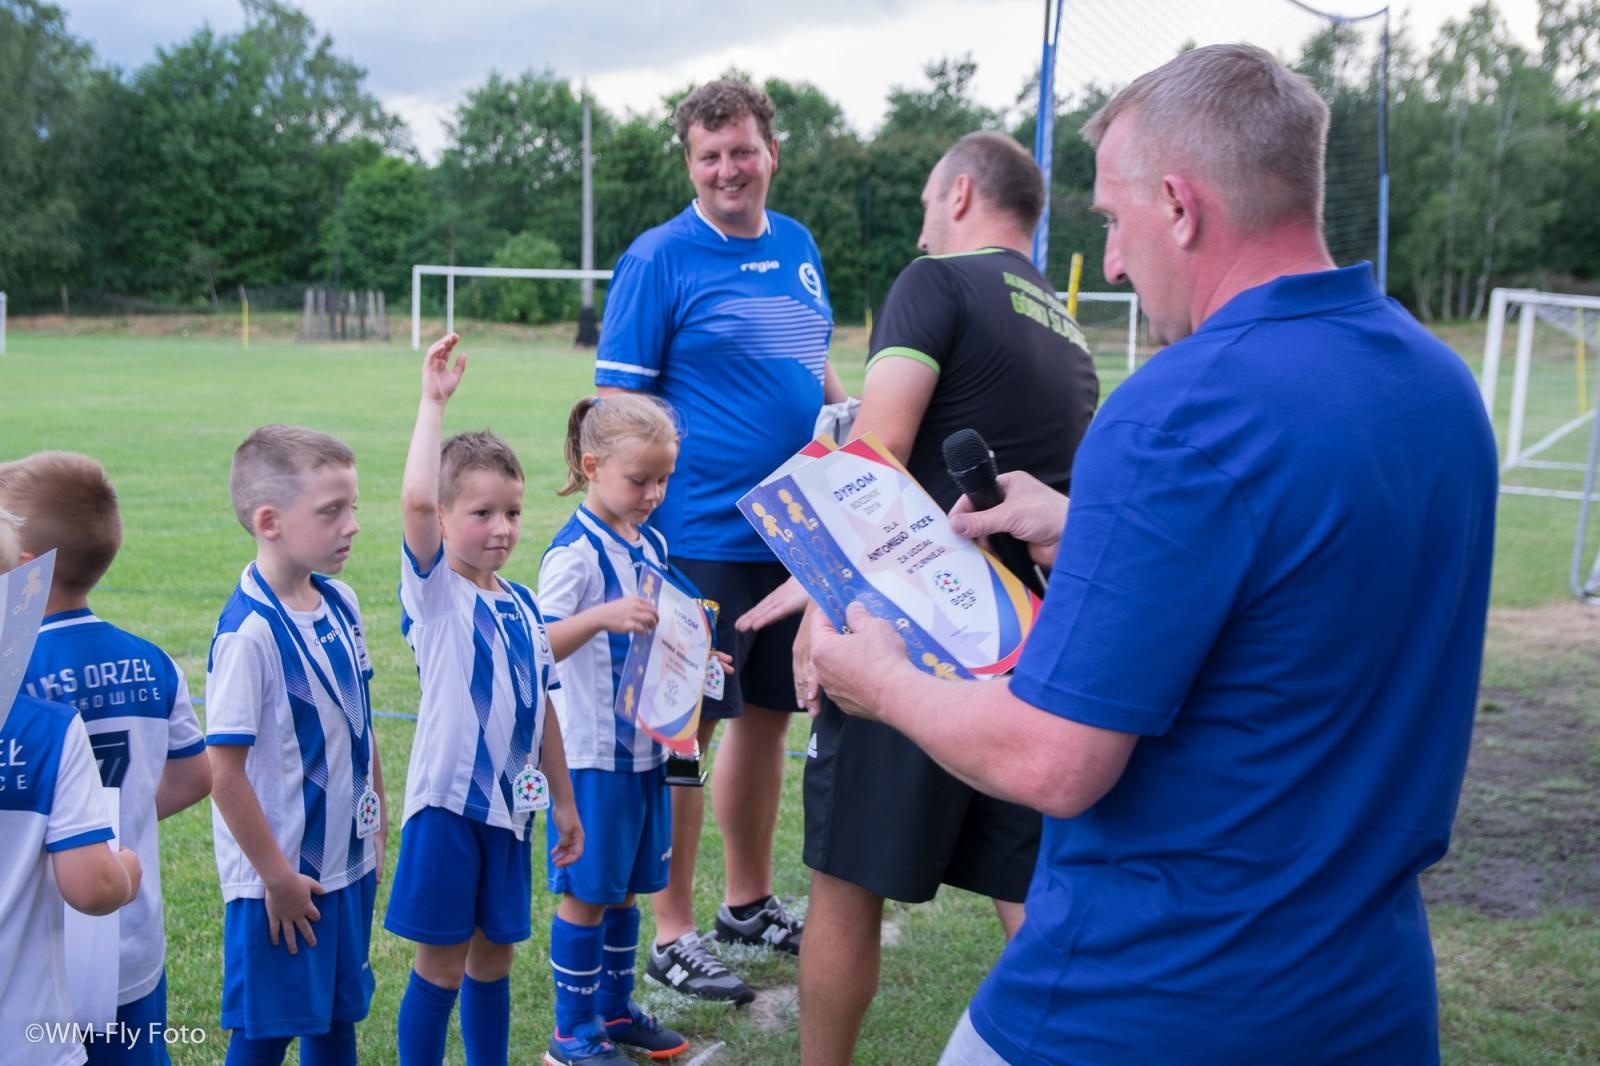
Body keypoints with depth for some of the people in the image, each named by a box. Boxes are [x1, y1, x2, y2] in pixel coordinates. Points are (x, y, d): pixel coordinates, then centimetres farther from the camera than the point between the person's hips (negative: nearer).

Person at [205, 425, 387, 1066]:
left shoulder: (340, 604, 0)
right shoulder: (249, 633, -22)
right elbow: (225, 775, -19)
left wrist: (376, 831, 12)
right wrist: (276, 878, -13)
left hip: (348, 862, 7)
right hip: (282, 880, -7)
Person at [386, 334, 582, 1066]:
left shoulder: (522, 606, 7)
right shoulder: (433, 591, -10)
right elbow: (415, 497, -28)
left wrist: (563, 801, 16)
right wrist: (434, 401, -23)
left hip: (511, 806, 6)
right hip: (448, 801, -6)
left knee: (494, 957, 17)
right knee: (440, 964, 4)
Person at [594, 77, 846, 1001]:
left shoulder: (798, 245, 12)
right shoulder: (659, 259, -8)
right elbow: (619, 404, -9)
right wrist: (636, 529, -16)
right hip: (703, 536, -6)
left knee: (769, 714, 15)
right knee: (686, 725, 1)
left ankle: (751, 901, 32)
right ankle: (673, 933, 15)